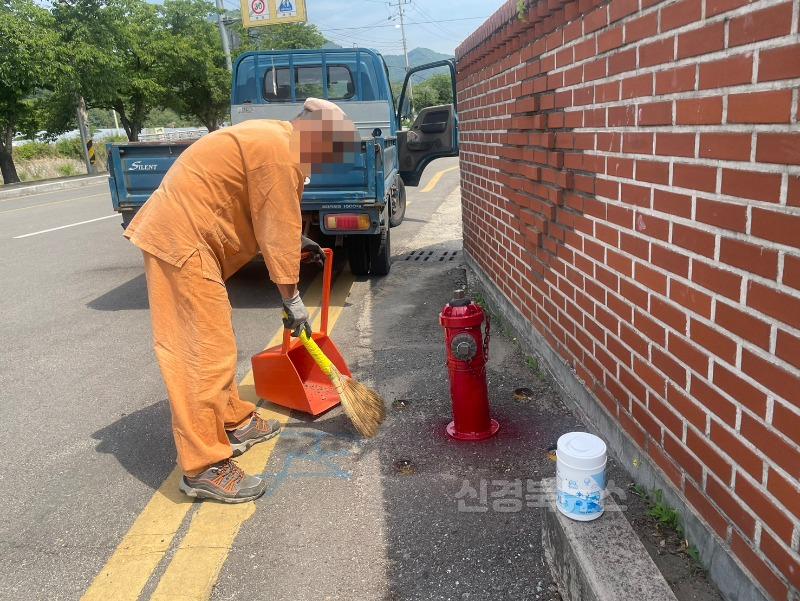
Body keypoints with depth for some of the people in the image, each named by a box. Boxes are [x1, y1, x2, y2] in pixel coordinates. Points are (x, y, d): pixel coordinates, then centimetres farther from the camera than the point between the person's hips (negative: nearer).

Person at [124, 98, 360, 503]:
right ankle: (203, 468, -5)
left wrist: (296, 241, 26)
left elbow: (266, 214, 29)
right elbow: (277, 230, -17)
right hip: (181, 241, -11)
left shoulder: (276, 138, 16)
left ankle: (235, 423, 31)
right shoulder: (279, 151, -17)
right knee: (204, 353, -11)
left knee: (214, 343, 18)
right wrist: (291, 297, -11)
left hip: (190, 235, 11)